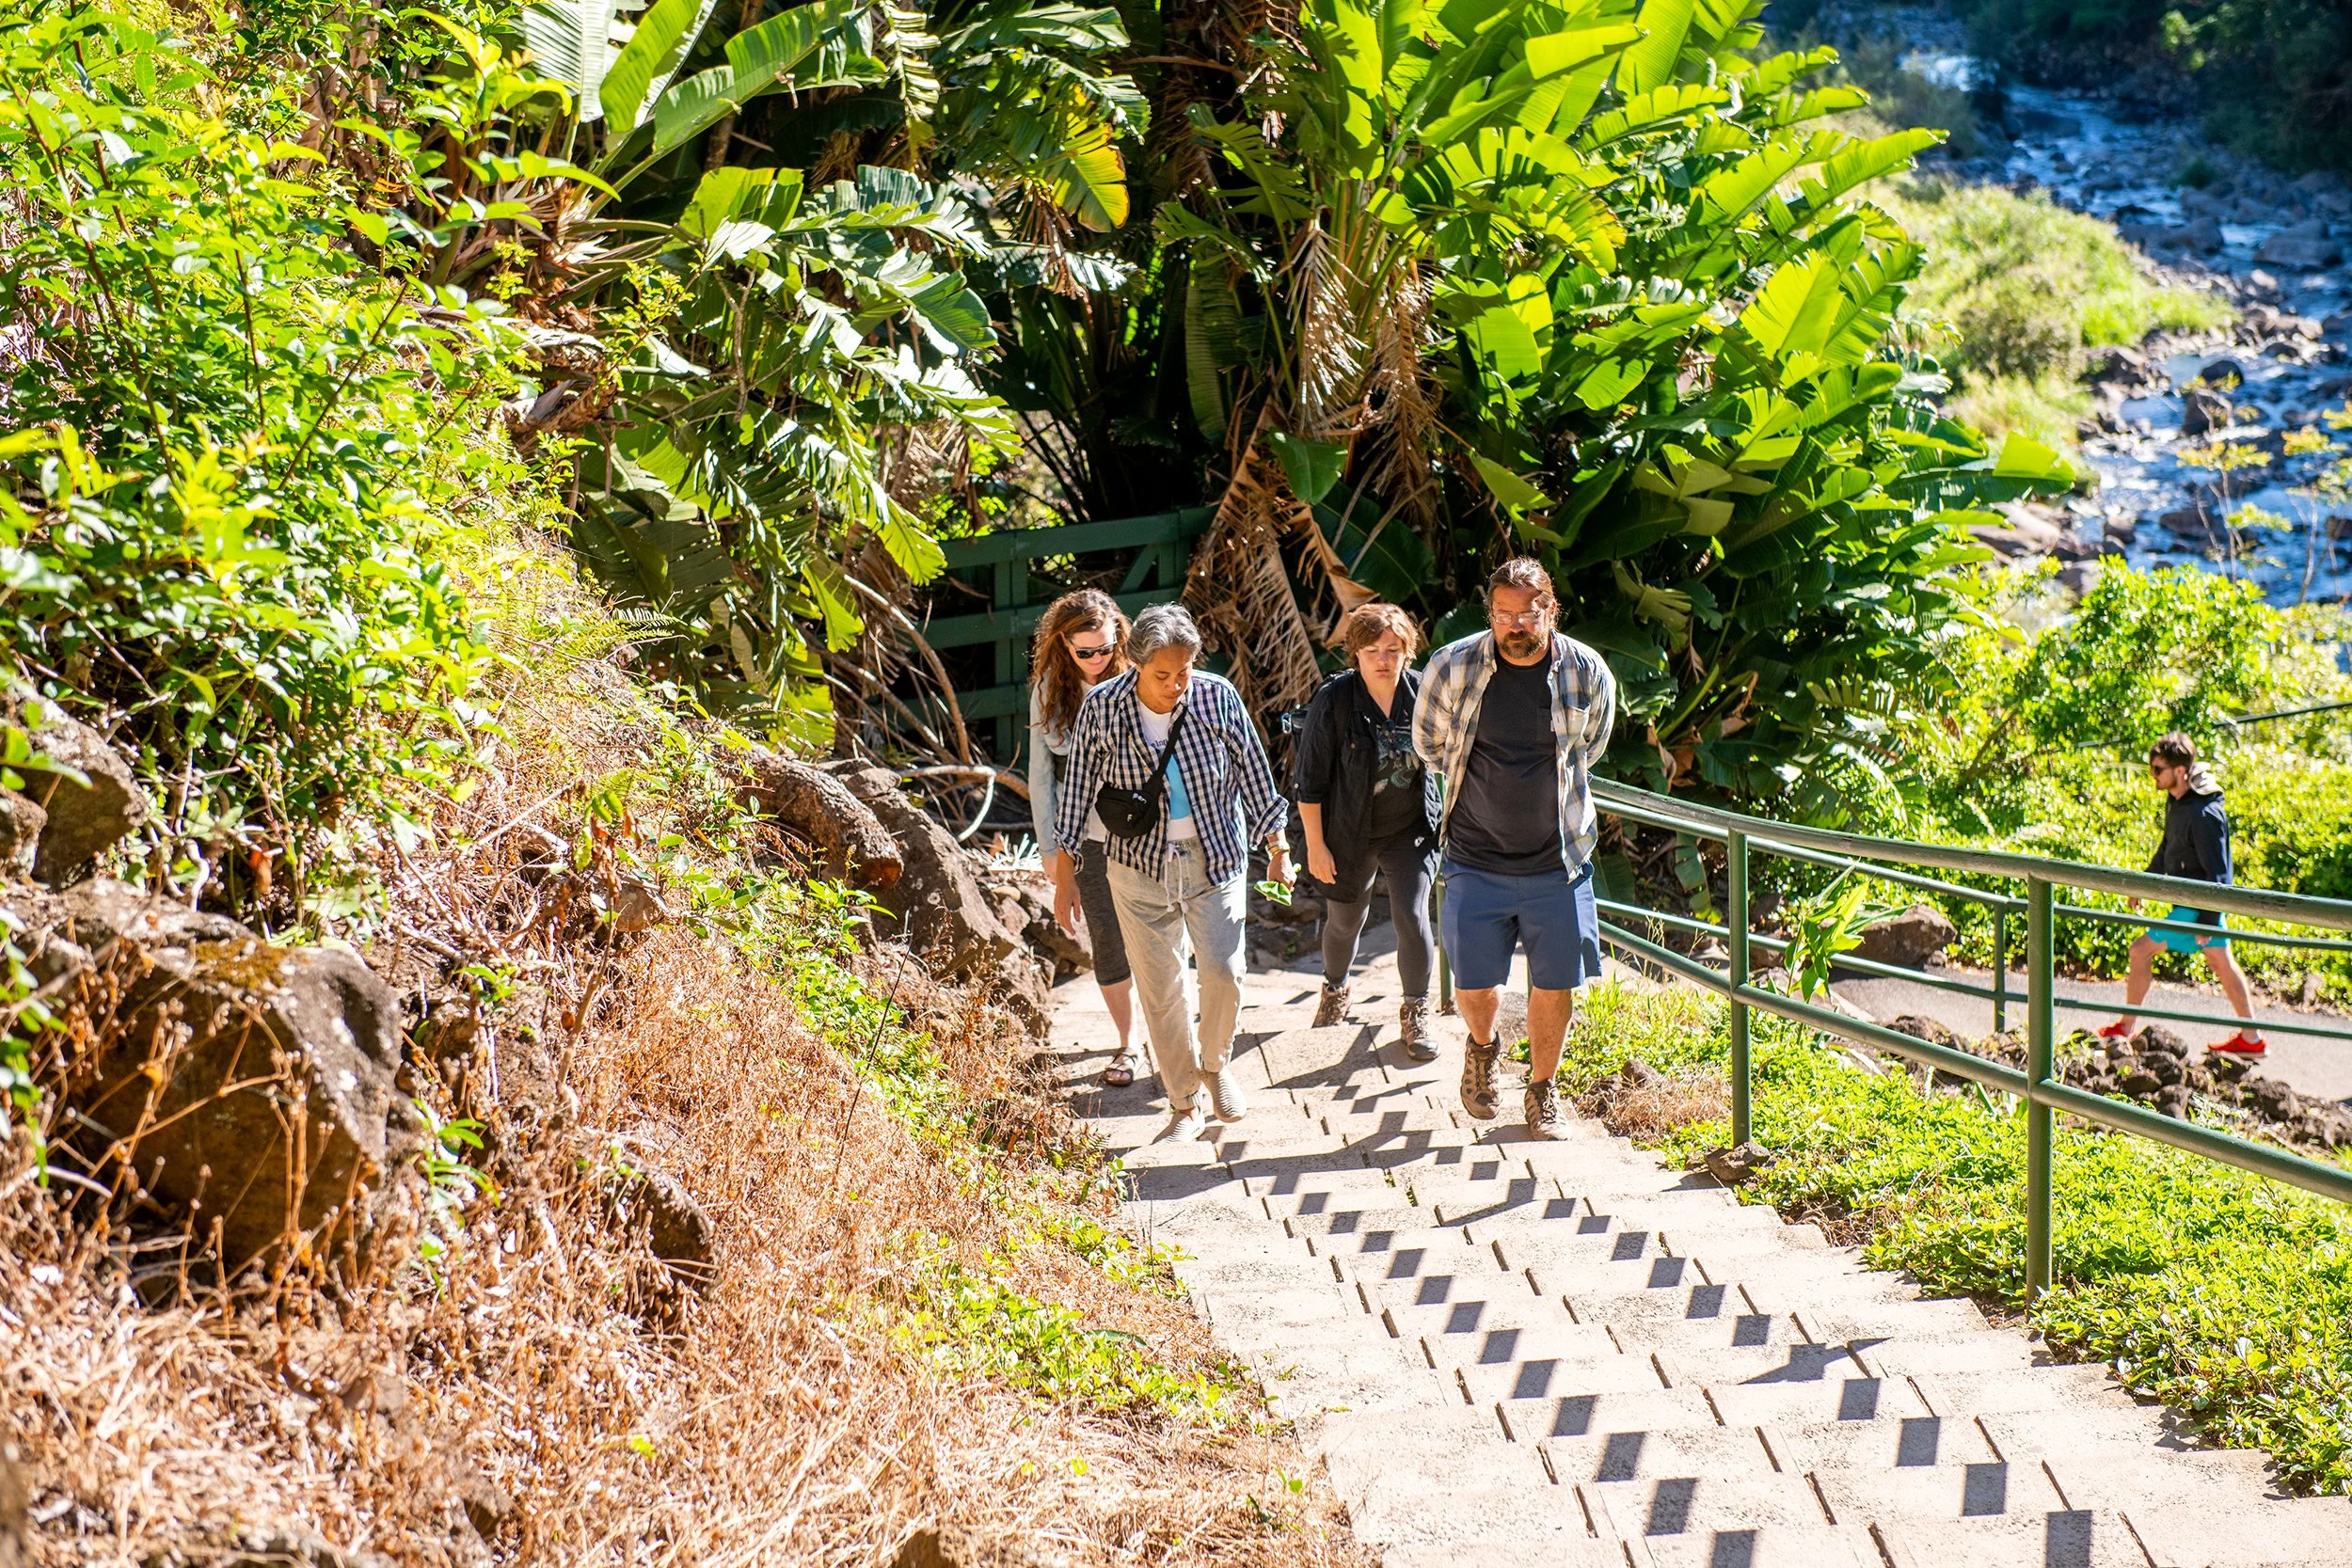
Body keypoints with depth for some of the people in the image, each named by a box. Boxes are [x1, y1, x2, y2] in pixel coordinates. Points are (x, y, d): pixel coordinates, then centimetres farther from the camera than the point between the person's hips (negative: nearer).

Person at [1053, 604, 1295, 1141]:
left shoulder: (1218, 698, -10)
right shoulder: (1101, 708, -11)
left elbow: (1253, 773, 1)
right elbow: (1077, 788, 0)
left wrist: (1278, 849, 4)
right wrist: (1064, 872, 3)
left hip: (1215, 858, 0)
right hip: (1140, 865, 0)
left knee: (1223, 971, -12)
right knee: (1158, 987, 2)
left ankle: (1216, 1063, 17)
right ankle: (1185, 1106, 16)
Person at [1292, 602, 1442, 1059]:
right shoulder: (1334, 700, -17)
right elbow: (1310, 779, -11)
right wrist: (1315, 845, -11)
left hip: (1411, 830, 1)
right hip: (1350, 834, -1)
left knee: (1412, 916, -9)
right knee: (1344, 920, 15)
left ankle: (1416, 1013, 11)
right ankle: (1335, 992, 45)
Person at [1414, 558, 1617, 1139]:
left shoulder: (1588, 674, -7)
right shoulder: (1452, 667, -11)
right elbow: (1429, 743, 9)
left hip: (1558, 861, 1)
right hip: (1477, 862, -1)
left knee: (1554, 984, 6)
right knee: (1473, 987, 1)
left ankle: (1541, 1092, 29)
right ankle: (1482, 1047, 37)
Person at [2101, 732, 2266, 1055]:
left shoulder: (2204, 814, -26)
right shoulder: (2176, 802, 3)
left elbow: (2216, 872, -23)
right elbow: (2167, 848, 19)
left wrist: (2207, 920, -22)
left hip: (2198, 904, -10)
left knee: (2142, 949, -4)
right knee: (2220, 962, 15)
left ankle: (2125, 1027, 10)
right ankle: (2251, 1039, 23)